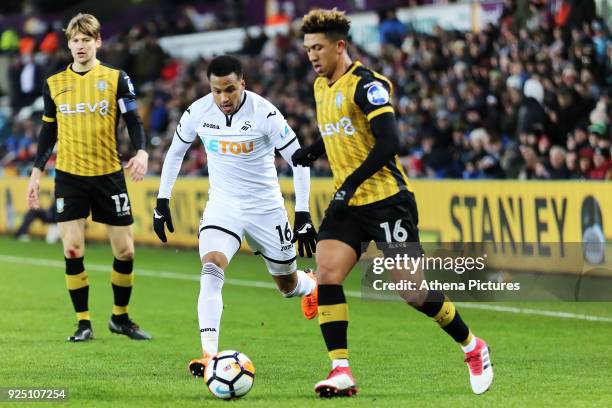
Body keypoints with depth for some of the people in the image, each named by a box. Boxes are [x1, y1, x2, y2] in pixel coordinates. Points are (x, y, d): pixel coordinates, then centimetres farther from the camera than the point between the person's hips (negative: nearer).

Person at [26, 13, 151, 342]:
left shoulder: (116, 79, 0)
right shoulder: (54, 84, 7)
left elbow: (134, 121, -2)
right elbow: (48, 130, 15)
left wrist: (141, 152, -20)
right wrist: (37, 172, 10)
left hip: (109, 175, -1)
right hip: (69, 176, 1)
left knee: (124, 251, 0)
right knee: (73, 251, -6)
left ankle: (120, 318, 20)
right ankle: (83, 324, 4)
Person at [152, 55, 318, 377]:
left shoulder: (264, 114, -20)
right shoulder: (198, 112, -10)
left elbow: (298, 159, -12)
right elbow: (175, 152, 9)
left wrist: (303, 214, -15)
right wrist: (162, 202, 6)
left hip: (266, 207, -1)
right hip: (222, 206, 1)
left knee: (287, 283, 14)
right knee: (211, 269, -25)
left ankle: (311, 286, 54)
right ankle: (209, 355, -31)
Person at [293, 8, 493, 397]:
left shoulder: (365, 84, -14)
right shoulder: (322, 86, 12)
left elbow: (388, 143, -22)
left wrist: (351, 185, -24)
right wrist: (311, 152, 9)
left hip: (386, 200, -7)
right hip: (347, 203, 7)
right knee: (326, 274, -12)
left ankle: (473, 347, 18)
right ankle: (341, 371, -12)